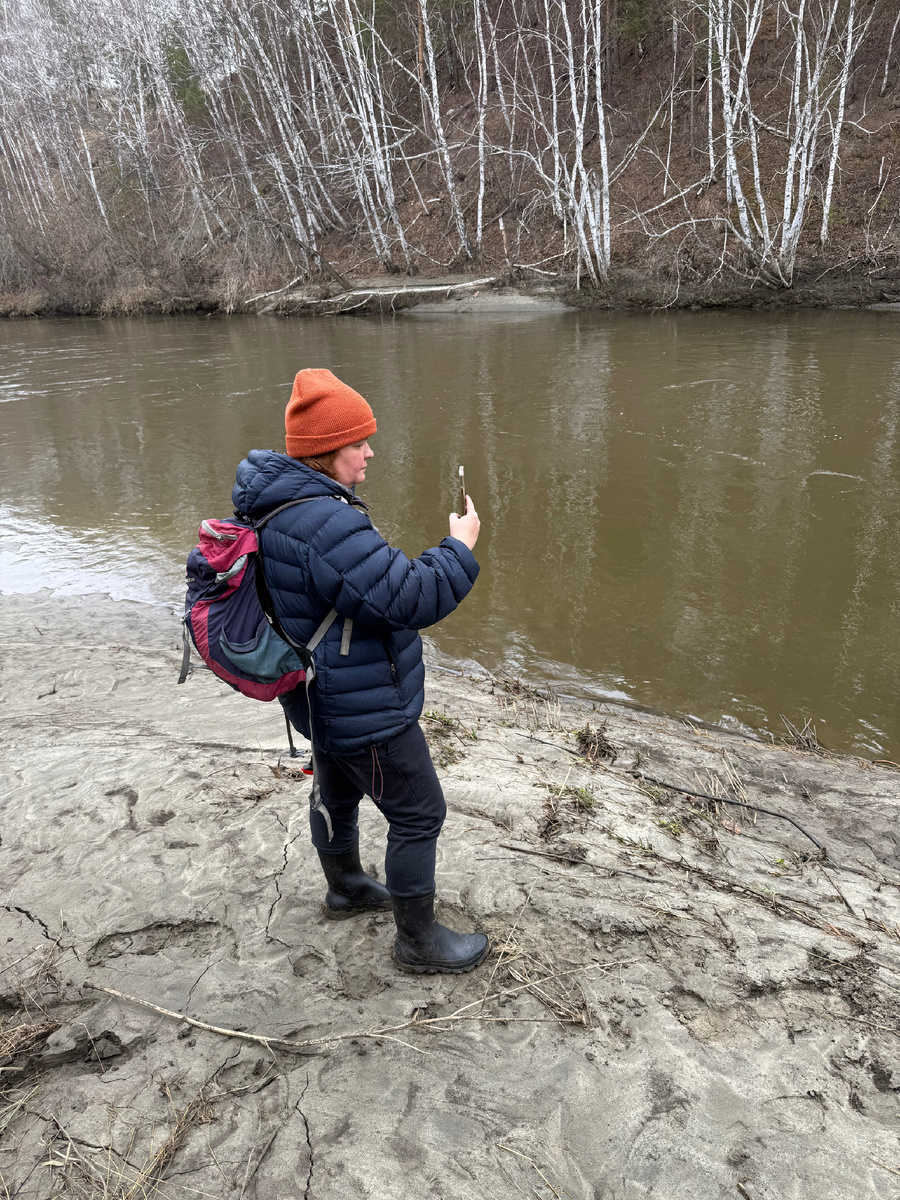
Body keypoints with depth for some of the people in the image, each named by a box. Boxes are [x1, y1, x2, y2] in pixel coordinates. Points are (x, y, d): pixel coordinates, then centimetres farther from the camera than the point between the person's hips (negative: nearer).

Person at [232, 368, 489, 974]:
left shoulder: (278, 502, 1)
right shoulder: (326, 524, -33)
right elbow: (412, 599, -32)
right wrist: (461, 547, -18)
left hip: (323, 698, 11)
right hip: (363, 711, -10)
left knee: (337, 789, 28)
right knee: (419, 815, 5)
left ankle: (346, 886, 53)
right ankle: (419, 940, 23)